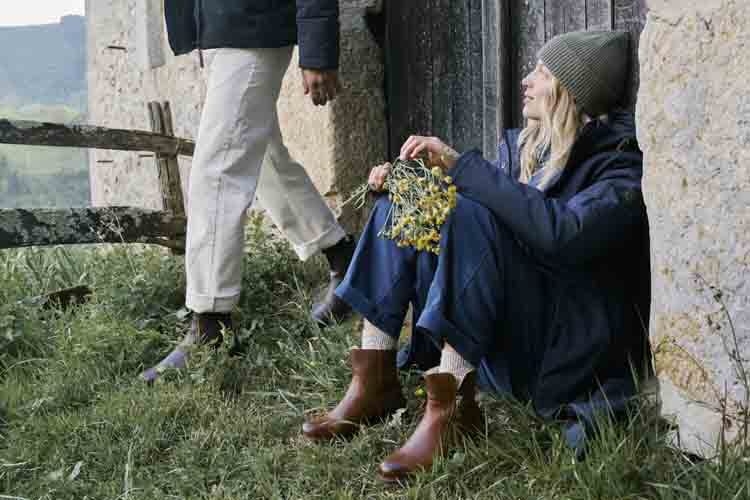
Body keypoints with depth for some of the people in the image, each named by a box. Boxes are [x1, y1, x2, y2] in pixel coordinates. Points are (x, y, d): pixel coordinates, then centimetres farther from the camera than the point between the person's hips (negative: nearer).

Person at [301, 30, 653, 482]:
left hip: (569, 348, -7)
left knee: (473, 216, -28)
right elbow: (447, 206, 18)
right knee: (398, 208, -4)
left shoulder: (620, 163, -11)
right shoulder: (523, 146, 12)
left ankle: (450, 407, -30)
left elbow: (562, 233, -30)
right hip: (501, 336, 7)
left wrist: (460, 165, -26)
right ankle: (375, 384, -12)